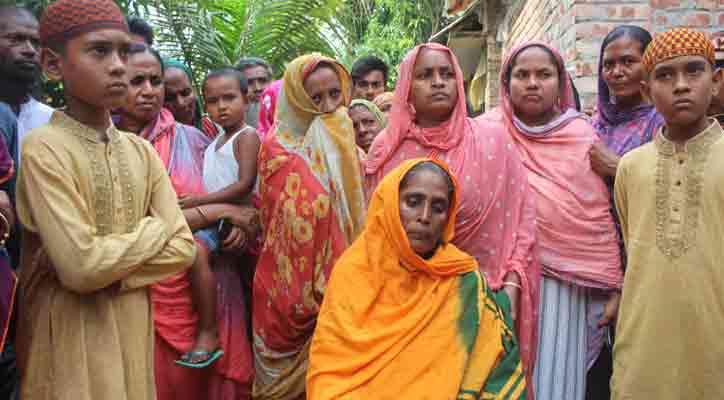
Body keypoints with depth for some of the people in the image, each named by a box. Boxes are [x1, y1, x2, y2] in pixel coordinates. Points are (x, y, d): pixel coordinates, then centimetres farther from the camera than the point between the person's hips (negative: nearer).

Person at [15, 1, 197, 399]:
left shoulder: (142, 151, 3)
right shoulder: (43, 147, -15)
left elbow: (183, 248, -3)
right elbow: (80, 267, -23)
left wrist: (106, 269, -15)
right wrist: (153, 229, -9)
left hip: (133, 329, 5)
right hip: (70, 338, -5)